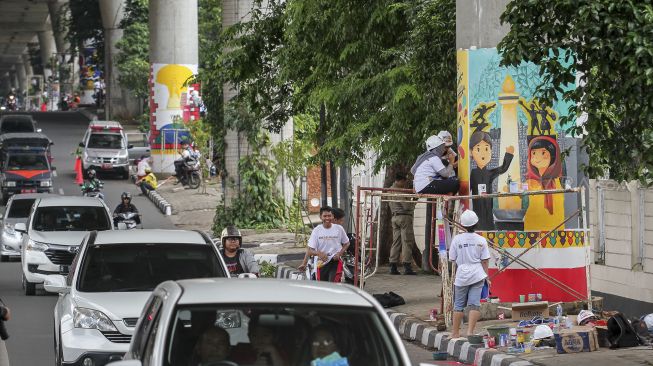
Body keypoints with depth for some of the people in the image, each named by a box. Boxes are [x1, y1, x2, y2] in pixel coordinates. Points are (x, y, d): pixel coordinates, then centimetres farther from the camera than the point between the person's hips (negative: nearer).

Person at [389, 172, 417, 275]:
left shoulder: (391, 189, 14)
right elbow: (407, 206, -18)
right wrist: (414, 202, 1)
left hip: (395, 216, 9)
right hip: (404, 217, -9)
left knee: (396, 242, 8)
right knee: (407, 242, -6)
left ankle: (393, 267, 4)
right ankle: (407, 266, -10)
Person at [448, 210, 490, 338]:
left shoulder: (457, 239, -7)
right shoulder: (481, 240, -3)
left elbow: (452, 259, 0)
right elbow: (485, 261, 0)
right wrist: (486, 277, 8)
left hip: (462, 275, 0)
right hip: (477, 275, 0)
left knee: (459, 305, 11)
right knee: (474, 304, 1)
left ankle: (455, 332, 19)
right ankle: (470, 331, -7)